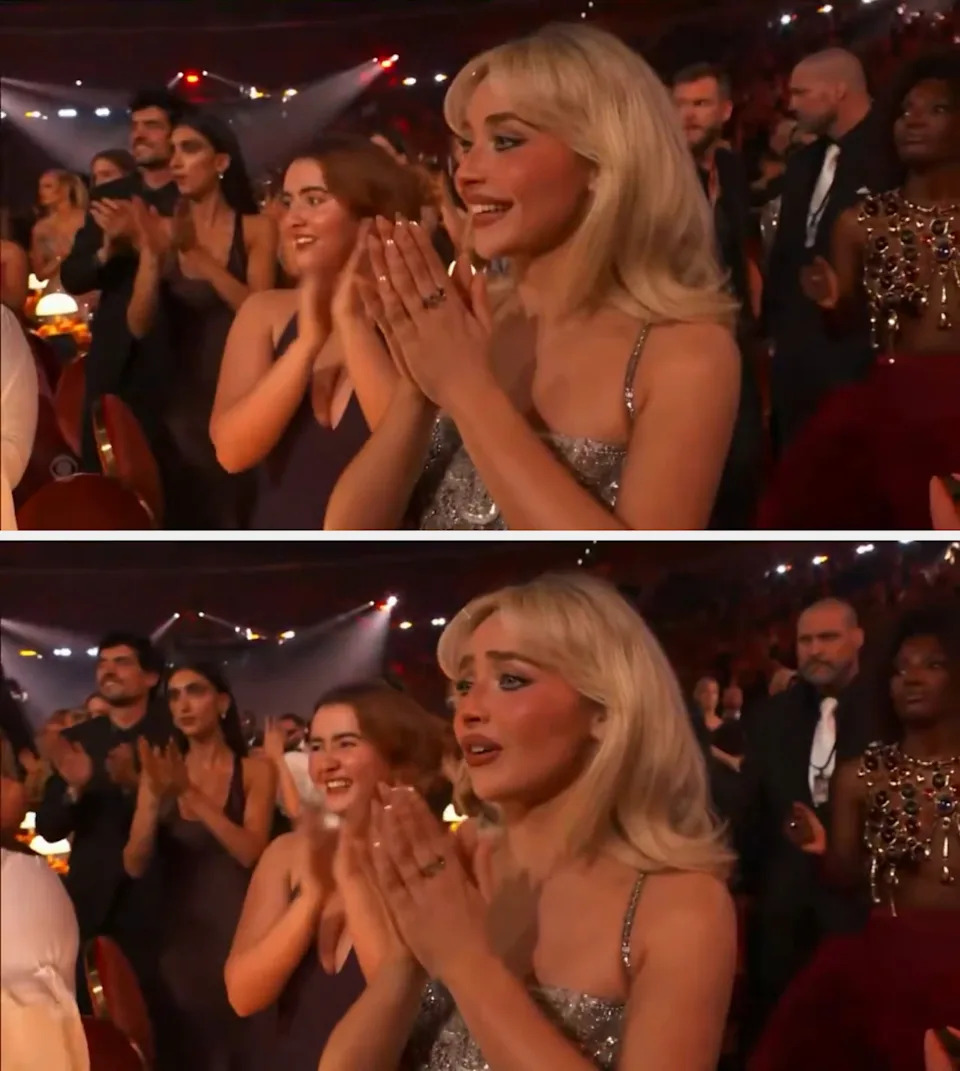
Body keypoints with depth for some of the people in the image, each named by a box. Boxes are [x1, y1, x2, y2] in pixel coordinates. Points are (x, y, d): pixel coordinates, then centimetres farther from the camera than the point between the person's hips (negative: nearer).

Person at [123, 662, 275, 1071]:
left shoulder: (254, 771, -2)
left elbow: (251, 852, -16)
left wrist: (192, 793, -23)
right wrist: (155, 797, -21)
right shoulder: (160, 772, 5)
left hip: (238, 931, -3)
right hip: (179, 936, 3)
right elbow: (135, 865, -5)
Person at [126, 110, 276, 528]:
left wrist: (199, 255, -22)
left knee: (237, 516, 0)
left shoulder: (256, 228, -3)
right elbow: (139, 326, -5)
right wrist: (154, 255, -20)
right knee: (183, 516, 11)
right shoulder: (163, 230, 3)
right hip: (181, 399, 3)